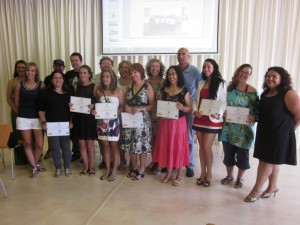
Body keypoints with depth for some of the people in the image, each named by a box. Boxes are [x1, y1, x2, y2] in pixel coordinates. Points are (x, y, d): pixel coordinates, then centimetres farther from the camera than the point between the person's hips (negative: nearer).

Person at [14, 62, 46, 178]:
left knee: (39, 145, -2)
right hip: (23, 118, 1)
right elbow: (16, 101, 10)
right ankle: (34, 167, 24)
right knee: (27, 144, 8)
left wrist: (41, 112, 0)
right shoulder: (20, 84, 1)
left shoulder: (41, 85, -2)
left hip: (37, 118, -1)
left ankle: (35, 163, 26)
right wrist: (22, 111, 15)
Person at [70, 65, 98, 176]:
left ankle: (91, 167, 19)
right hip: (78, 118, 4)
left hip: (90, 118, -4)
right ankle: (85, 166, 23)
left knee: (90, 144, 4)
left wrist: (93, 106, -23)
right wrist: (71, 105, -6)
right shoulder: (76, 87, 8)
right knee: (81, 144, 9)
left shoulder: (94, 87, -4)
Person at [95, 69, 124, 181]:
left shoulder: (118, 90, -3)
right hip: (102, 121, 3)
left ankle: (114, 171, 15)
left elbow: (122, 106, -2)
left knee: (114, 145, 4)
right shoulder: (99, 91, 6)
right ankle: (107, 170, 22)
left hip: (113, 121, -3)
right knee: (105, 145, 10)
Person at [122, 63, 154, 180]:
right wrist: (127, 107, -2)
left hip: (142, 119, -5)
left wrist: (140, 109, -19)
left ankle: (141, 170, 16)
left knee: (142, 145, 1)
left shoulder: (147, 87, -5)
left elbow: (152, 105, -6)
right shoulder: (130, 87, 11)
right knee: (130, 145, 9)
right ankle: (134, 168, 26)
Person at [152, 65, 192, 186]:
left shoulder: (184, 91, -3)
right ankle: (169, 172, 26)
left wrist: (182, 107, -21)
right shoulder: (164, 90, 7)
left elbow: (190, 108, -2)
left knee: (178, 146, 4)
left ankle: (178, 175, 19)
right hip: (165, 122, 3)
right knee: (166, 147, 9)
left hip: (178, 123, -3)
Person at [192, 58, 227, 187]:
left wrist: (218, 114, -21)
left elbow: (223, 102, -6)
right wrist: (195, 111, -7)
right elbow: (195, 100, 11)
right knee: (201, 146, 10)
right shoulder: (201, 83, 12)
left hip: (212, 119, -4)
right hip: (199, 118, 5)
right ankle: (203, 172, 23)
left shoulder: (221, 84, -2)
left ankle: (209, 173, 17)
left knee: (206, 147, -2)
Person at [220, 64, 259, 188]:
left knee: (242, 154, 9)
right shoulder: (229, 88, 3)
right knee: (228, 152, 12)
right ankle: (229, 175, 33)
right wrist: (223, 112, -10)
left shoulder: (253, 92, -5)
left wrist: (254, 118, -23)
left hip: (244, 129, -2)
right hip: (229, 127, 3)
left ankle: (240, 178, 30)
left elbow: (257, 110, -4)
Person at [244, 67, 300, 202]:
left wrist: (288, 129, -4)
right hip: (264, 133, 7)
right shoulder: (265, 94, 10)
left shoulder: (288, 94, -13)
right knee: (272, 161, 17)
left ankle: (256, 190, 9)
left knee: (267, 161, -2)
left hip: (279, 135, -7)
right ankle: (272, 187, 32)